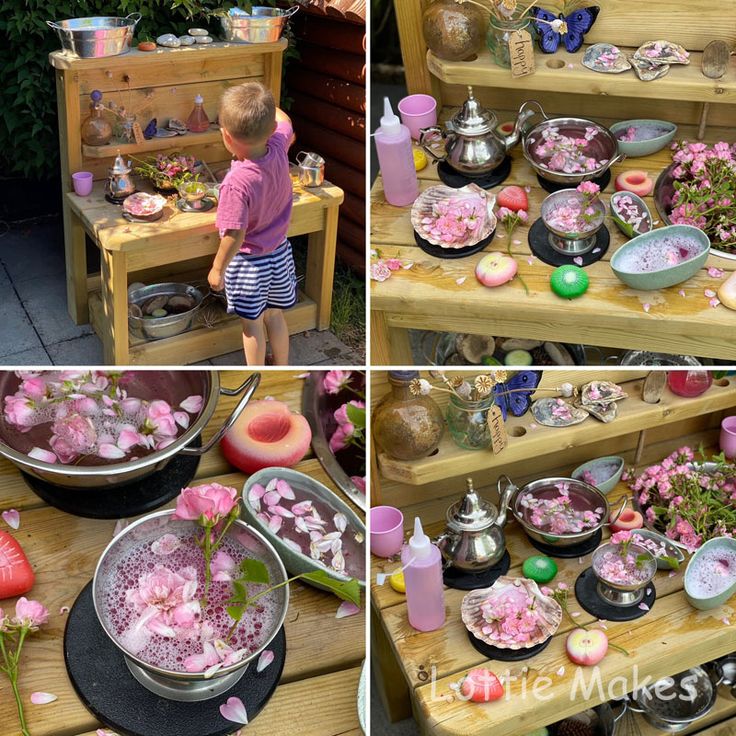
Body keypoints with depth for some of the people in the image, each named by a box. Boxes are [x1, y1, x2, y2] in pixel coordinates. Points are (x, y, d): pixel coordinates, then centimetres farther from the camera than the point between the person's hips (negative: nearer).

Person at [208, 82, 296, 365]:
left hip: (248, 260, -6)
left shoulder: (237, 183, -34)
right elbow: (284, 122, 6)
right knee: (274, 315, 25)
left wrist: (217, 268, -15)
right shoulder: (278, 148, -17)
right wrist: (262, 102, 18)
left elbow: (235, 235, -29)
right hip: (279, 251, 6)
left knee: (252, 323, 14)